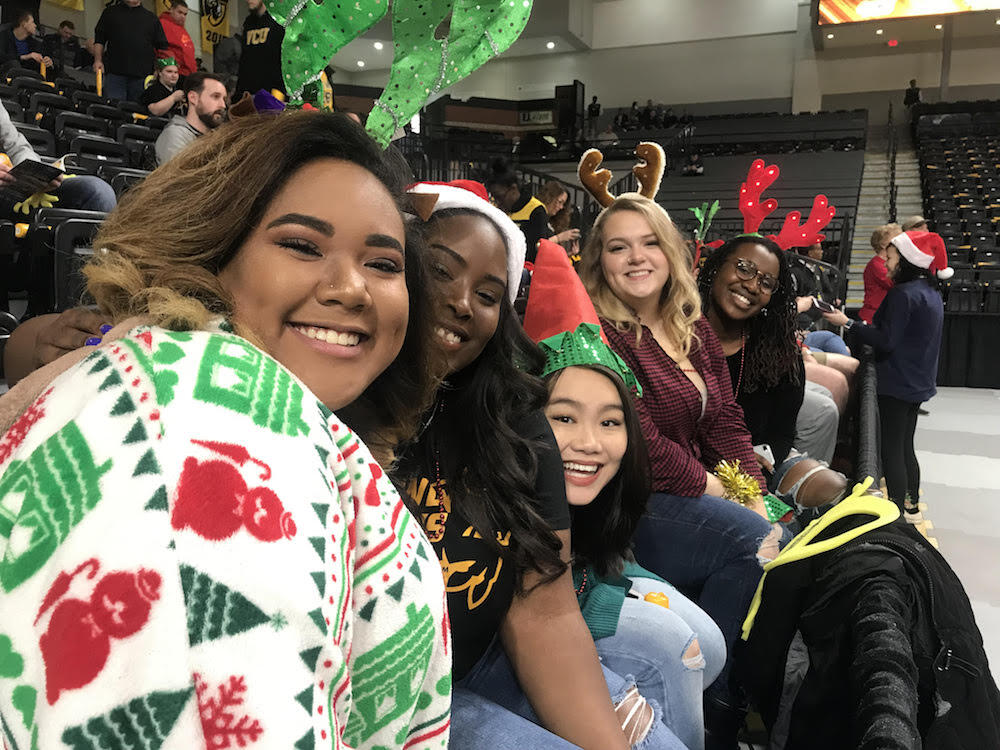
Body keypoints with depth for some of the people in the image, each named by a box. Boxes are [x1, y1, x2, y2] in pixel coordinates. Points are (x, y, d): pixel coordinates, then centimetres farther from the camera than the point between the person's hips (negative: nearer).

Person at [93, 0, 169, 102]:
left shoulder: (152, 18, 16)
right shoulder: (110, 12, 16)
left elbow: (163, 47, 12)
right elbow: (99, 40, 15)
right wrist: (98, 60, 1)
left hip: (142, 75, 1)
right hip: (114, 73, -1)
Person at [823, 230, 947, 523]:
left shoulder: (903, 295, -20)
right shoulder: (930, 292, 11)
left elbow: (886, 341, -22)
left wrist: (847, 323, -20)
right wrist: (874, 327, 16)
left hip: (897, 384, -10)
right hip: (918, 382, 10)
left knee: (891, 449, -2)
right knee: (905, 446, 19)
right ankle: (912, 507, 29)